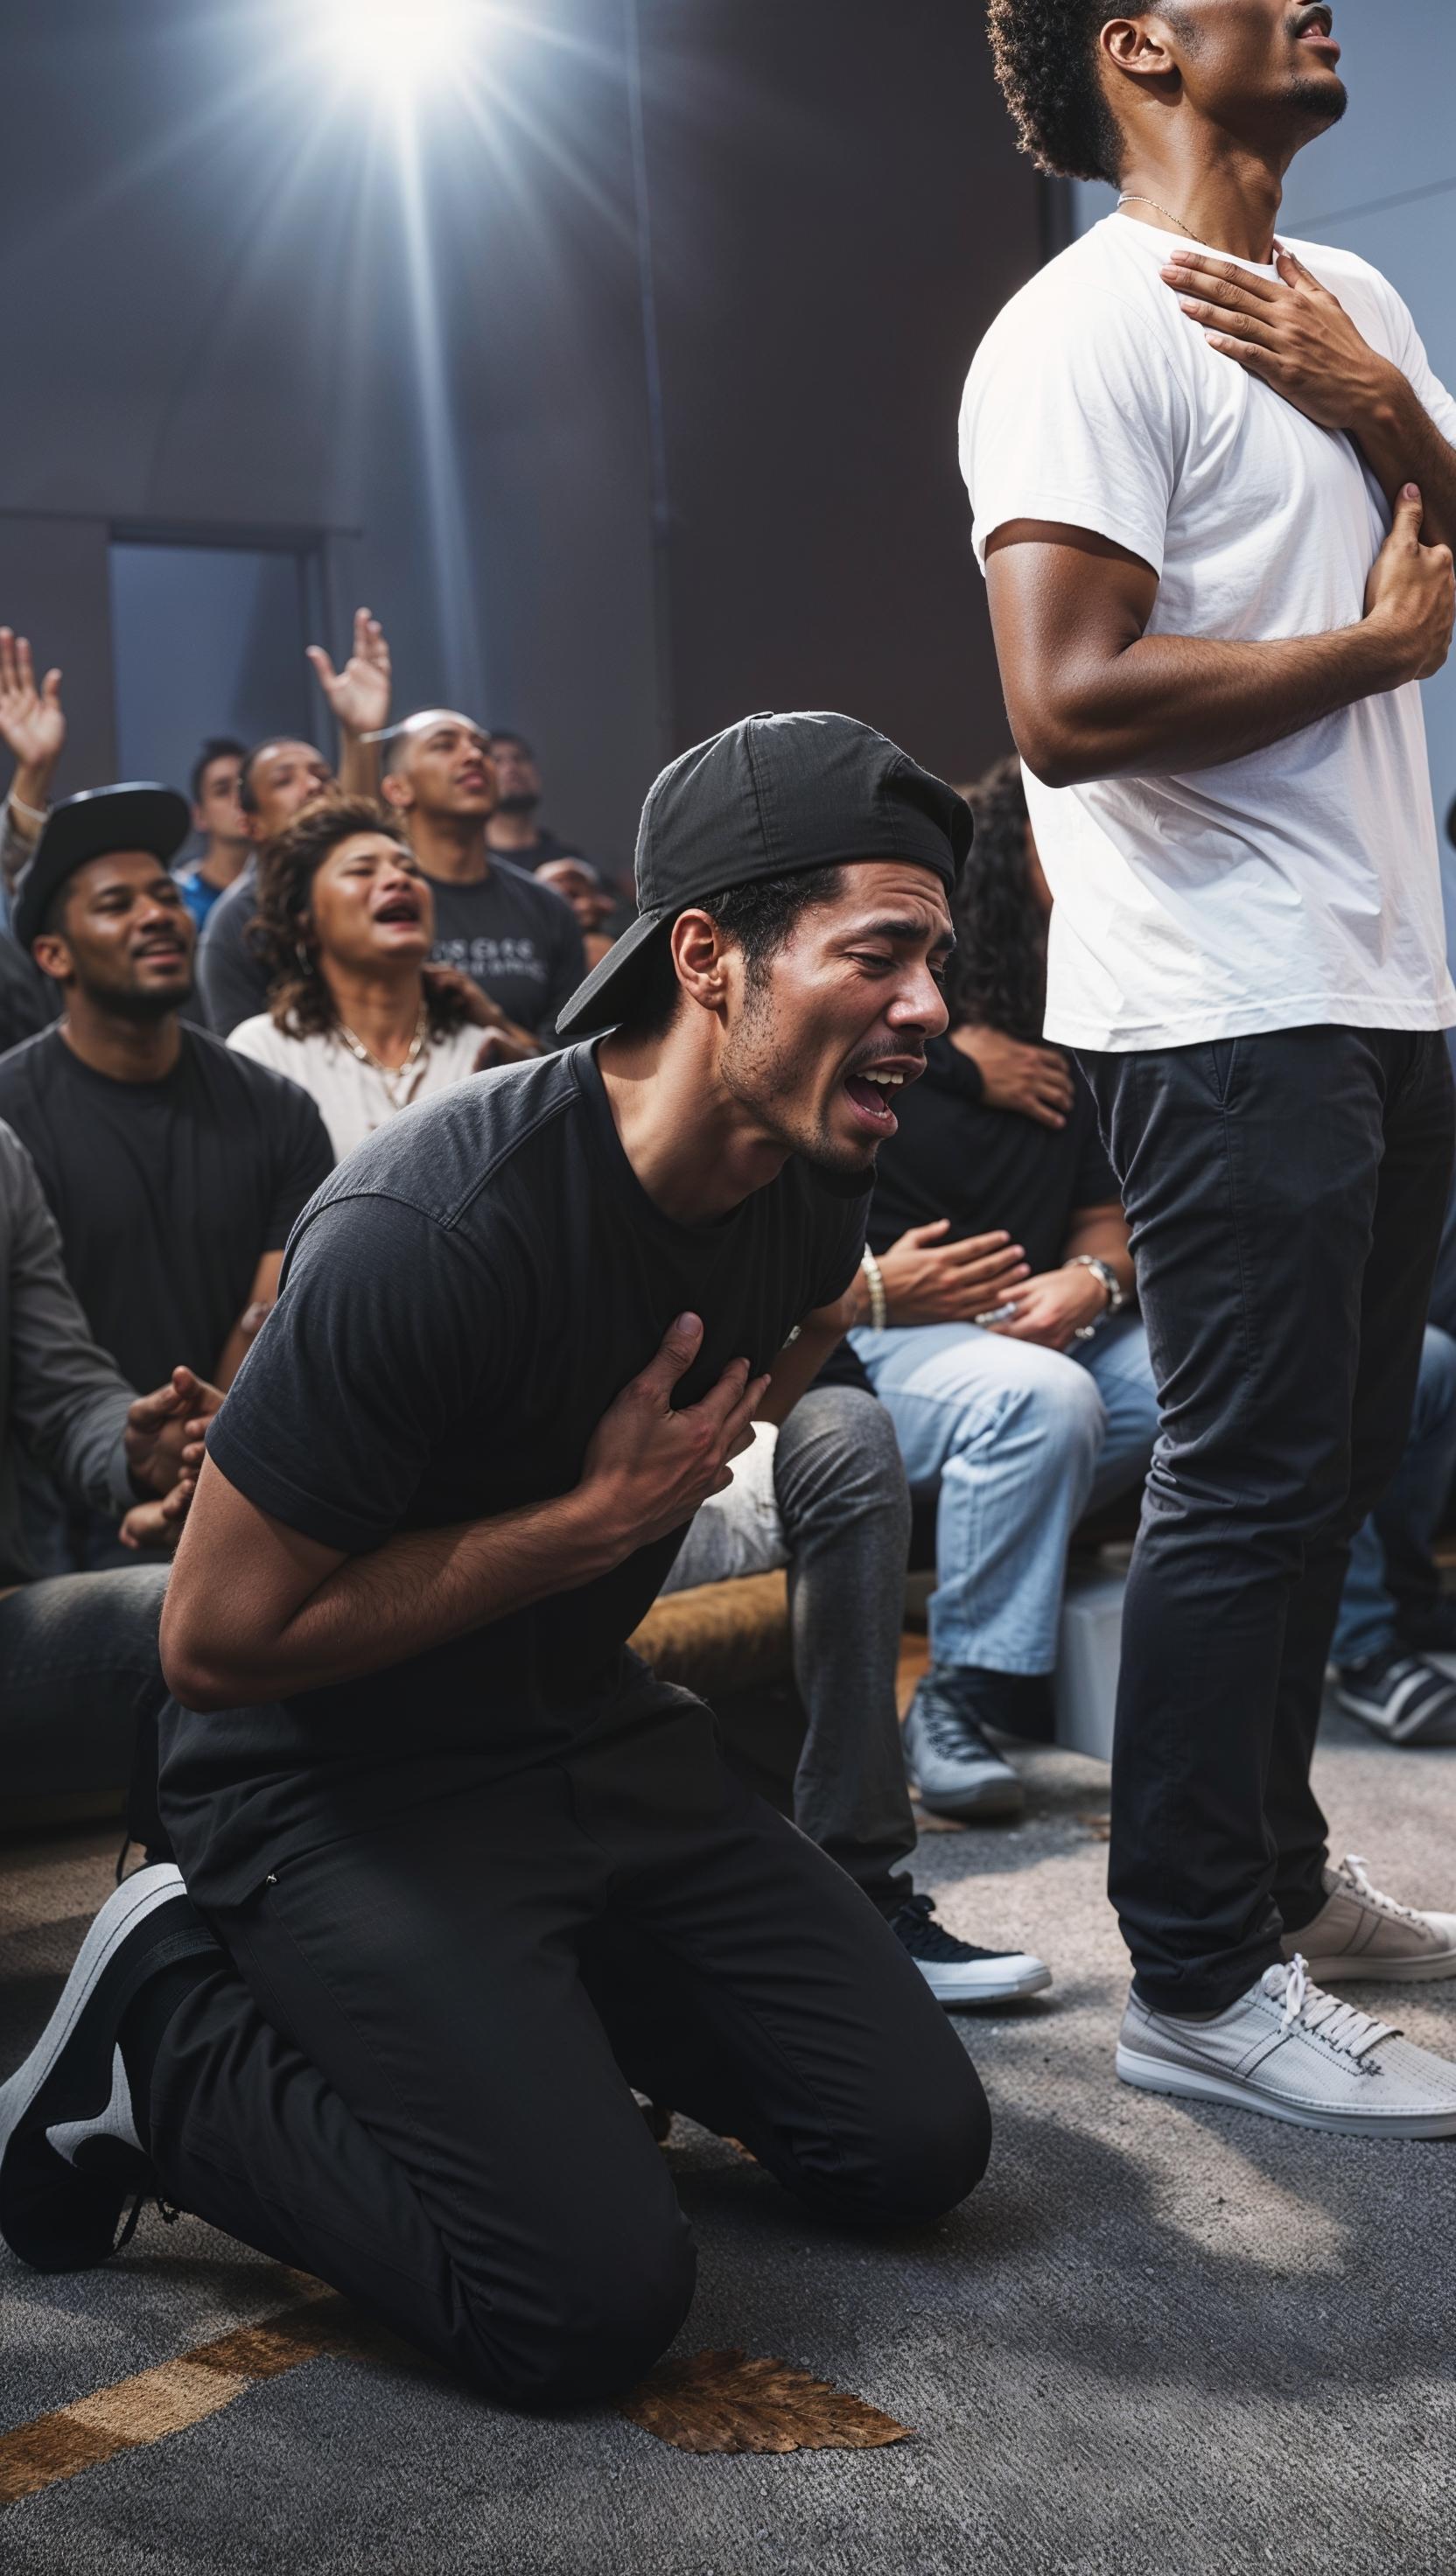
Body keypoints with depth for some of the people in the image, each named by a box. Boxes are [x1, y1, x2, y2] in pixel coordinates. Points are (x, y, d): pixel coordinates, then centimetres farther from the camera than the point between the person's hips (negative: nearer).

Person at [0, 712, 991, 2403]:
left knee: (915, 2147, 2)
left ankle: (531, 1993, 20)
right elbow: (218, 1640, -23)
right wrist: (594, 1518, -21)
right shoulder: (437, 1228, -29)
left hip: (593, 1738, 7)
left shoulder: (809, 1197, -4)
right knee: (591, 2302, -18)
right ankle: (171, 2024, 2)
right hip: (337, 1783, -7)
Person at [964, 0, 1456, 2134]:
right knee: (1251, 1480, -6)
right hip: (1222, 1011, -9)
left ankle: (1277, 1875, 30)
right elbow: (1070, 701, -22)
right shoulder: (1085, 331, -10)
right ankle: (1198, 1982, 6)